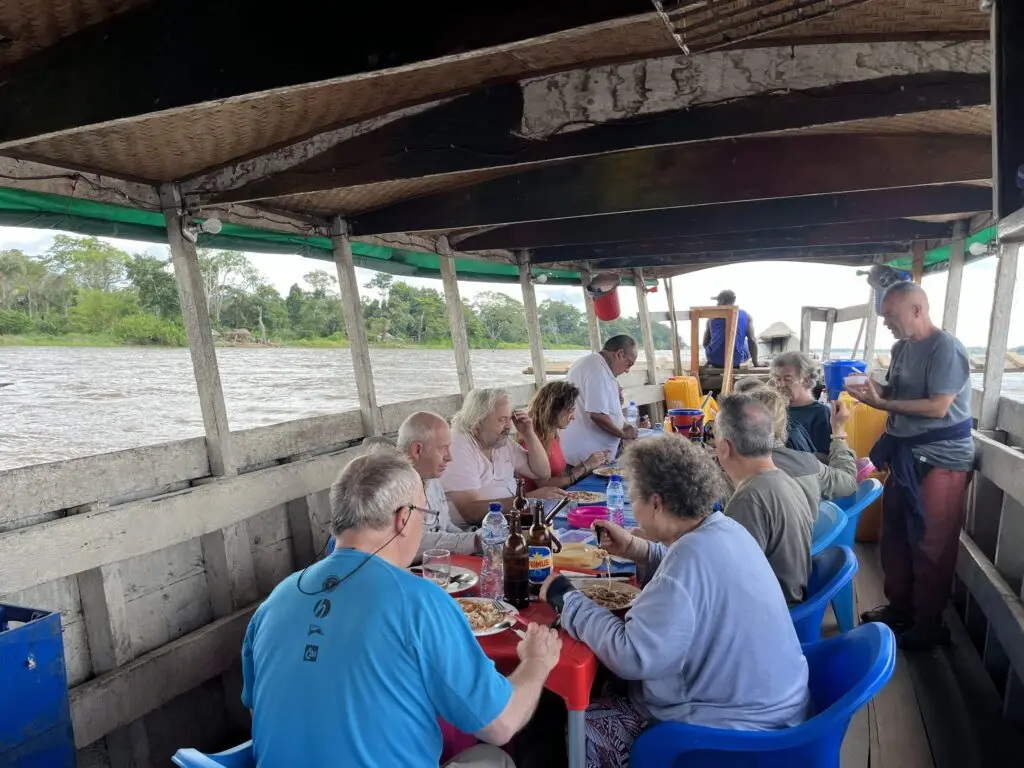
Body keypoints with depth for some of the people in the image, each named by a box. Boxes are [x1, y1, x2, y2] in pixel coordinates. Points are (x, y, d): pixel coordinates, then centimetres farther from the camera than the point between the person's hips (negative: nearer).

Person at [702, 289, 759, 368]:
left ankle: (716, 364, 17)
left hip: (714, 359, 2)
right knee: (752, 346, 30)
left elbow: (705, 342, 8)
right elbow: (752, 341, -3)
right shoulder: (745, 315, 1)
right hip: (735, 360, -2)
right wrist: (755, 364, 6)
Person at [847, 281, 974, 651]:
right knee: (895, 536, 16)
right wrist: (874, 390, -5)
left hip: (940, 460, -8)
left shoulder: (946, 348, -17)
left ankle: (929, 624, 18)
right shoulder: (901, 348, 8)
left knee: (930, 545, 3)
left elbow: (938, 407, -23)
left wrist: (882, 404, -22)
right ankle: (899, 607, 32)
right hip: (906, 454, 8)